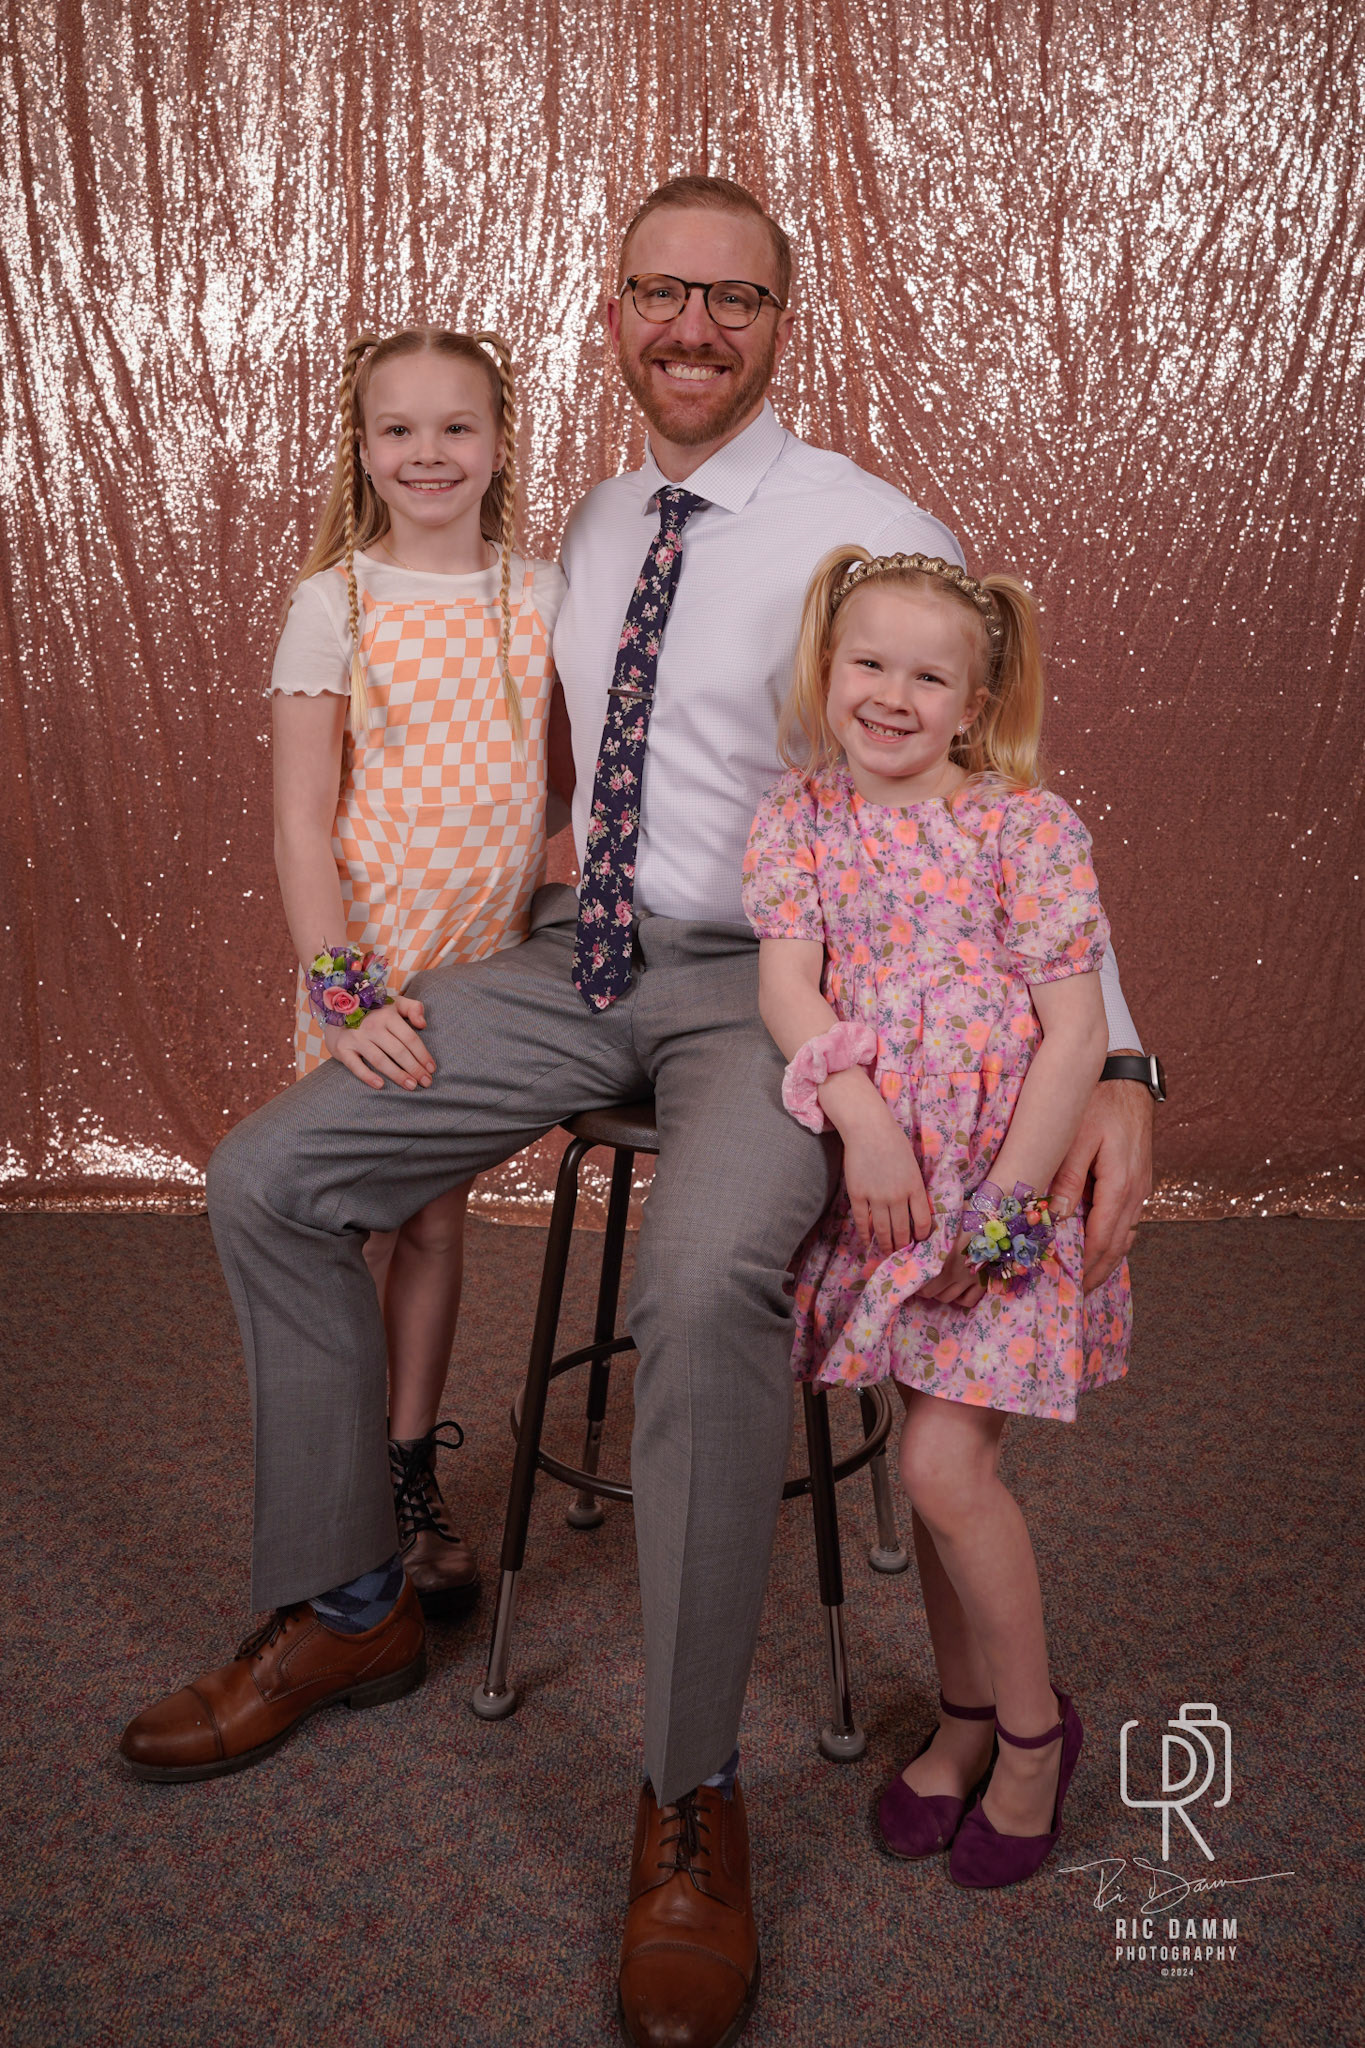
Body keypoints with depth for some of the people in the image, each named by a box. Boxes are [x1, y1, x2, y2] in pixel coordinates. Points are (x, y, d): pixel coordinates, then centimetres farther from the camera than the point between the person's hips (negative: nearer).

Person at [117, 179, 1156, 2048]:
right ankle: (336, 1612, 15)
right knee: (267, 1183, -1)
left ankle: (694, 1797, -15)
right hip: (578, 961, 7)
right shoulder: (592, 533, 14)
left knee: (705, 1284, -36)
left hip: (765, 983, -6)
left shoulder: (871, 537, -7)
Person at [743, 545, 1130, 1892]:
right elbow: (788, 984, -8)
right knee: (942, 1467, 13)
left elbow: (1075, 1032, -10)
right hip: (881, 1185, 4)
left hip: (1005, 1188, -3)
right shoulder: (796, 820, 3)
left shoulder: (1028, 826, -8)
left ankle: (1033, 1723, 19)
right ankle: (967, 1717, 34)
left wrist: (1005, 1205, -14)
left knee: (944, 1467, -7)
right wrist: (862, 1117, -24)